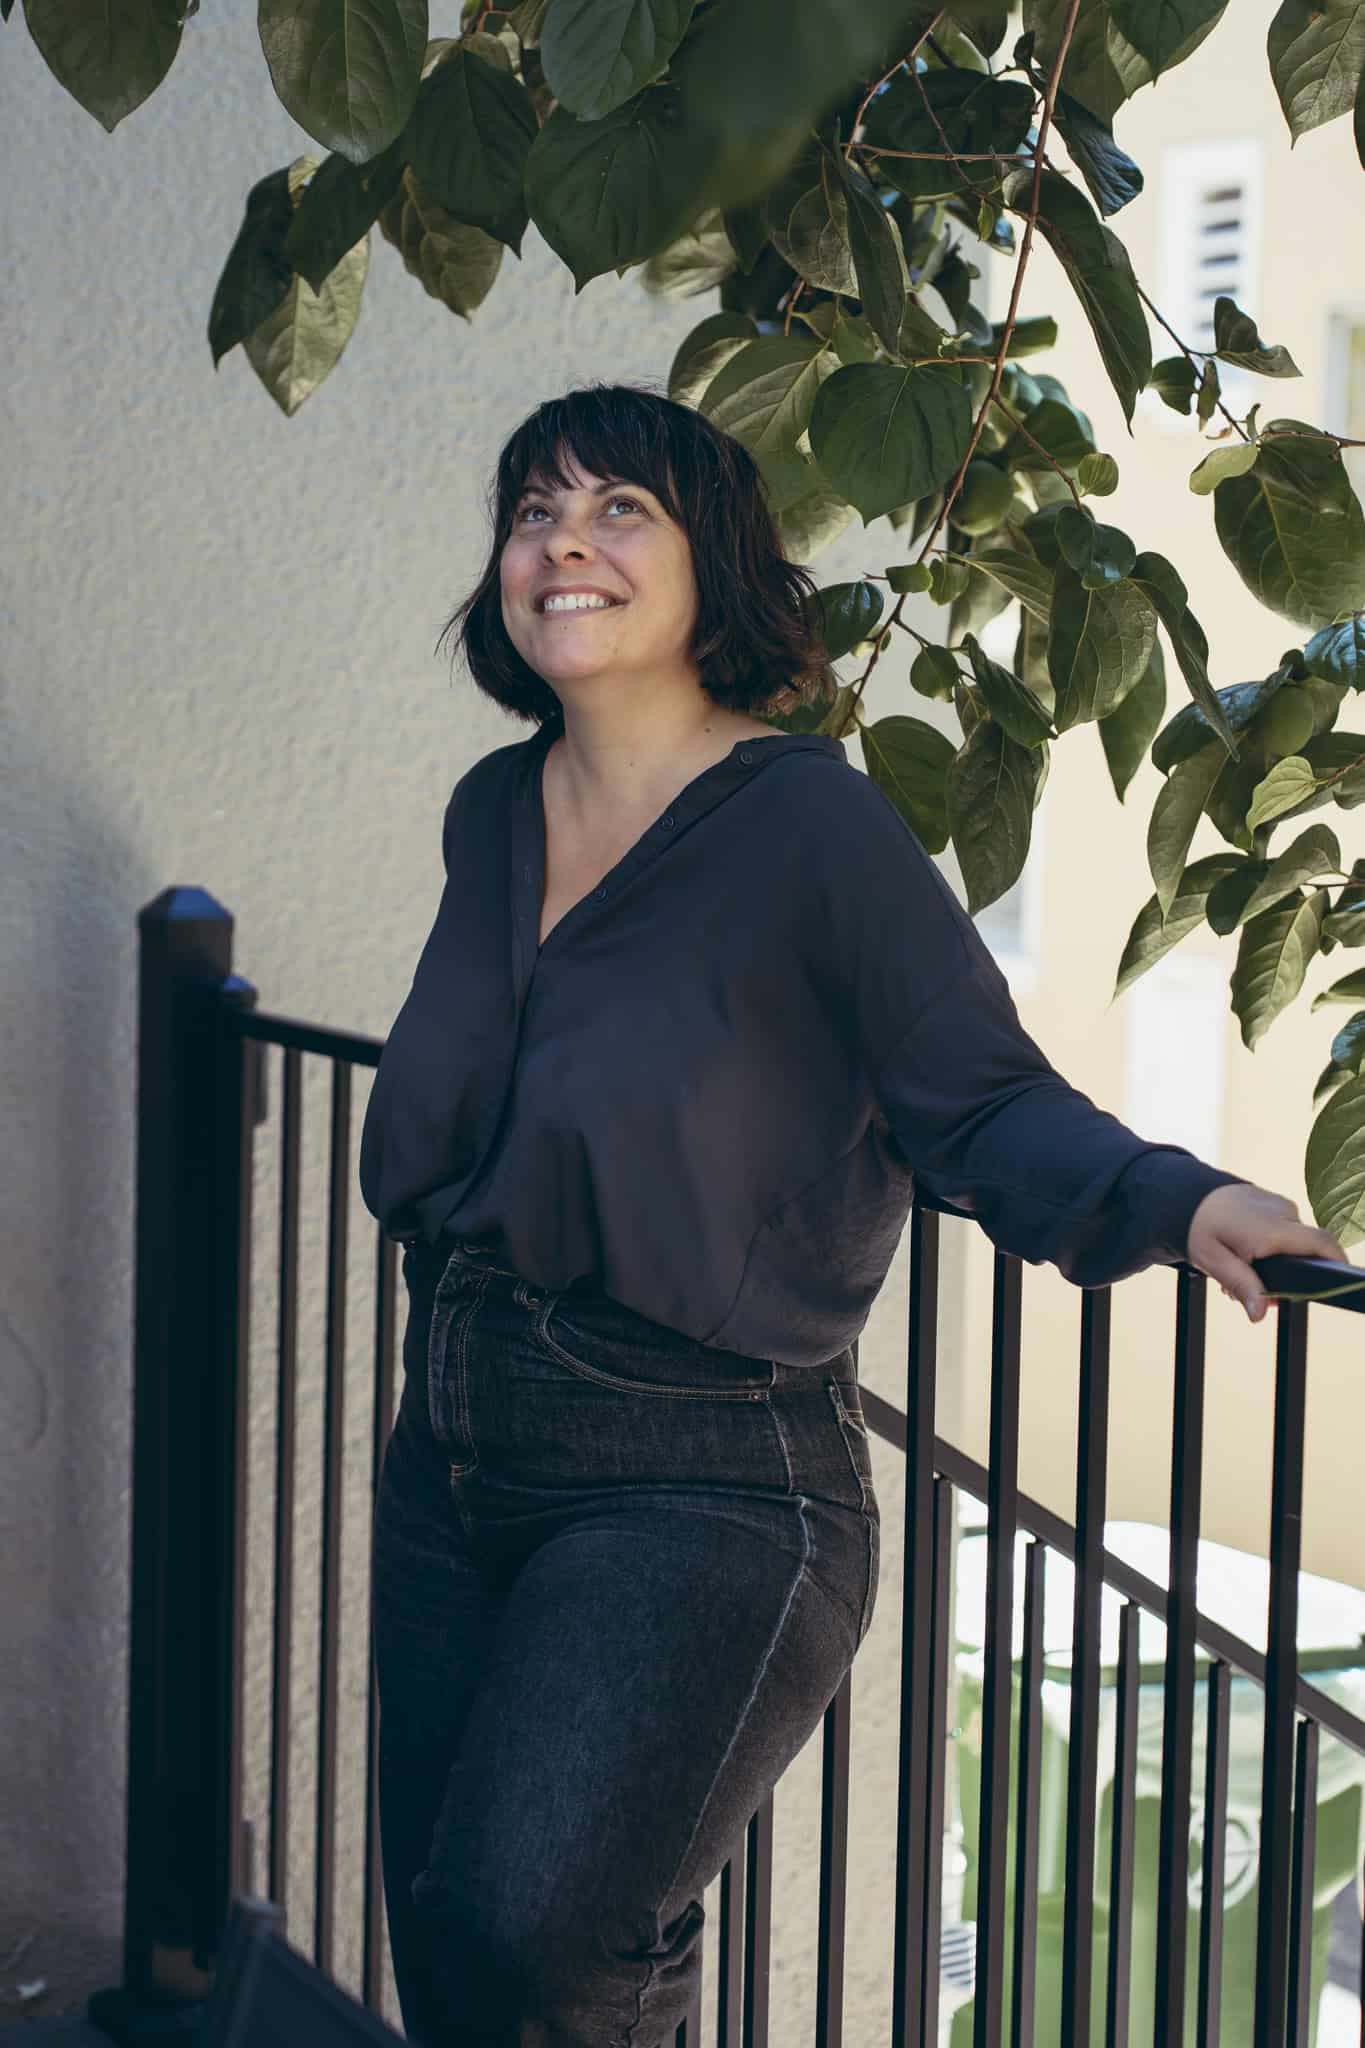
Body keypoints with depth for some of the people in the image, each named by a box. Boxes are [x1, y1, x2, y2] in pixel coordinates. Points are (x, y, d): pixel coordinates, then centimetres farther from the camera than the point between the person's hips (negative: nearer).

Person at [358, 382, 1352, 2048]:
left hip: (704, 1488, -7)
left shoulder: (811, 823, -11)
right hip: (457, 1460, 7)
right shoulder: (491, 815, 8)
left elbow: (985, 1100, -13)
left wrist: (1173, 1205, -28)